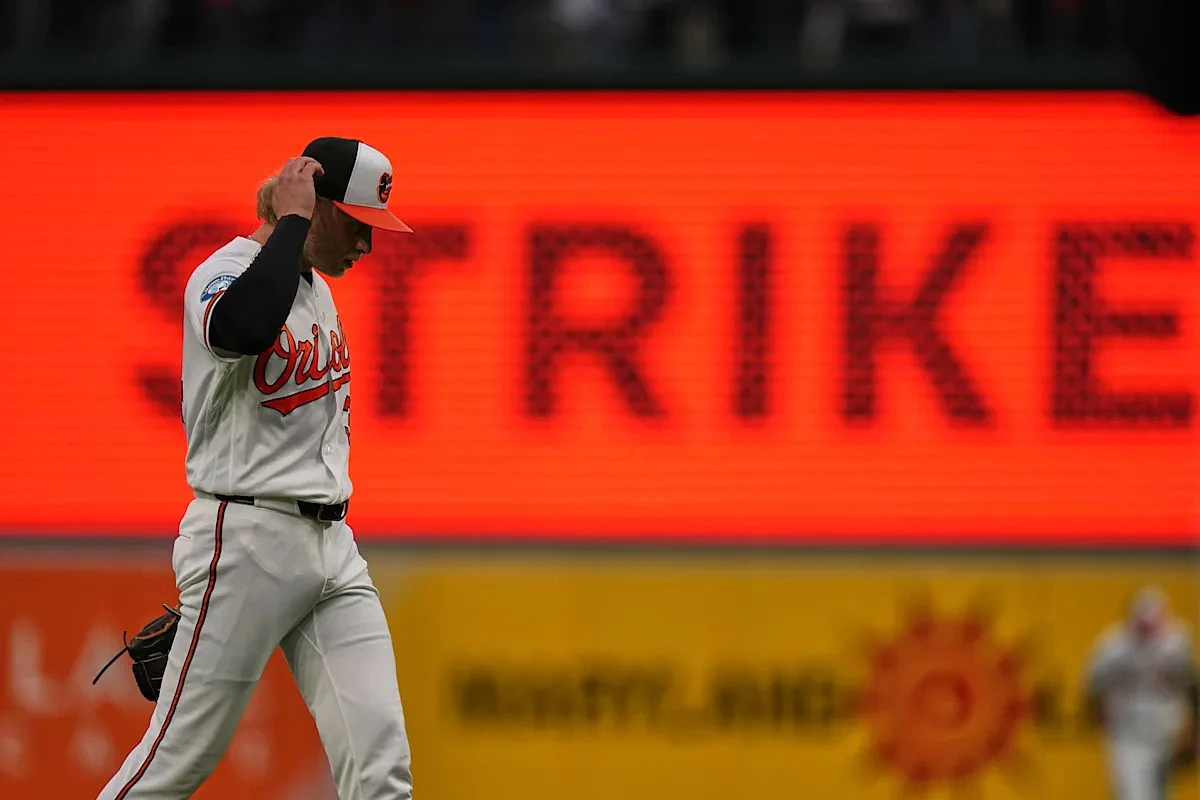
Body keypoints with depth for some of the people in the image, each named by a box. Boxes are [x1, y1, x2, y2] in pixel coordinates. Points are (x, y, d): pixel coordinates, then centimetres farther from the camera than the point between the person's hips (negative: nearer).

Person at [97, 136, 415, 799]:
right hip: (246, 539, -8)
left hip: (332, 544, 8)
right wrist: (292, 218, -24)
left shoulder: (317, 287, 16)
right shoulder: (225, 273, -10)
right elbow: (243, 328, -36)